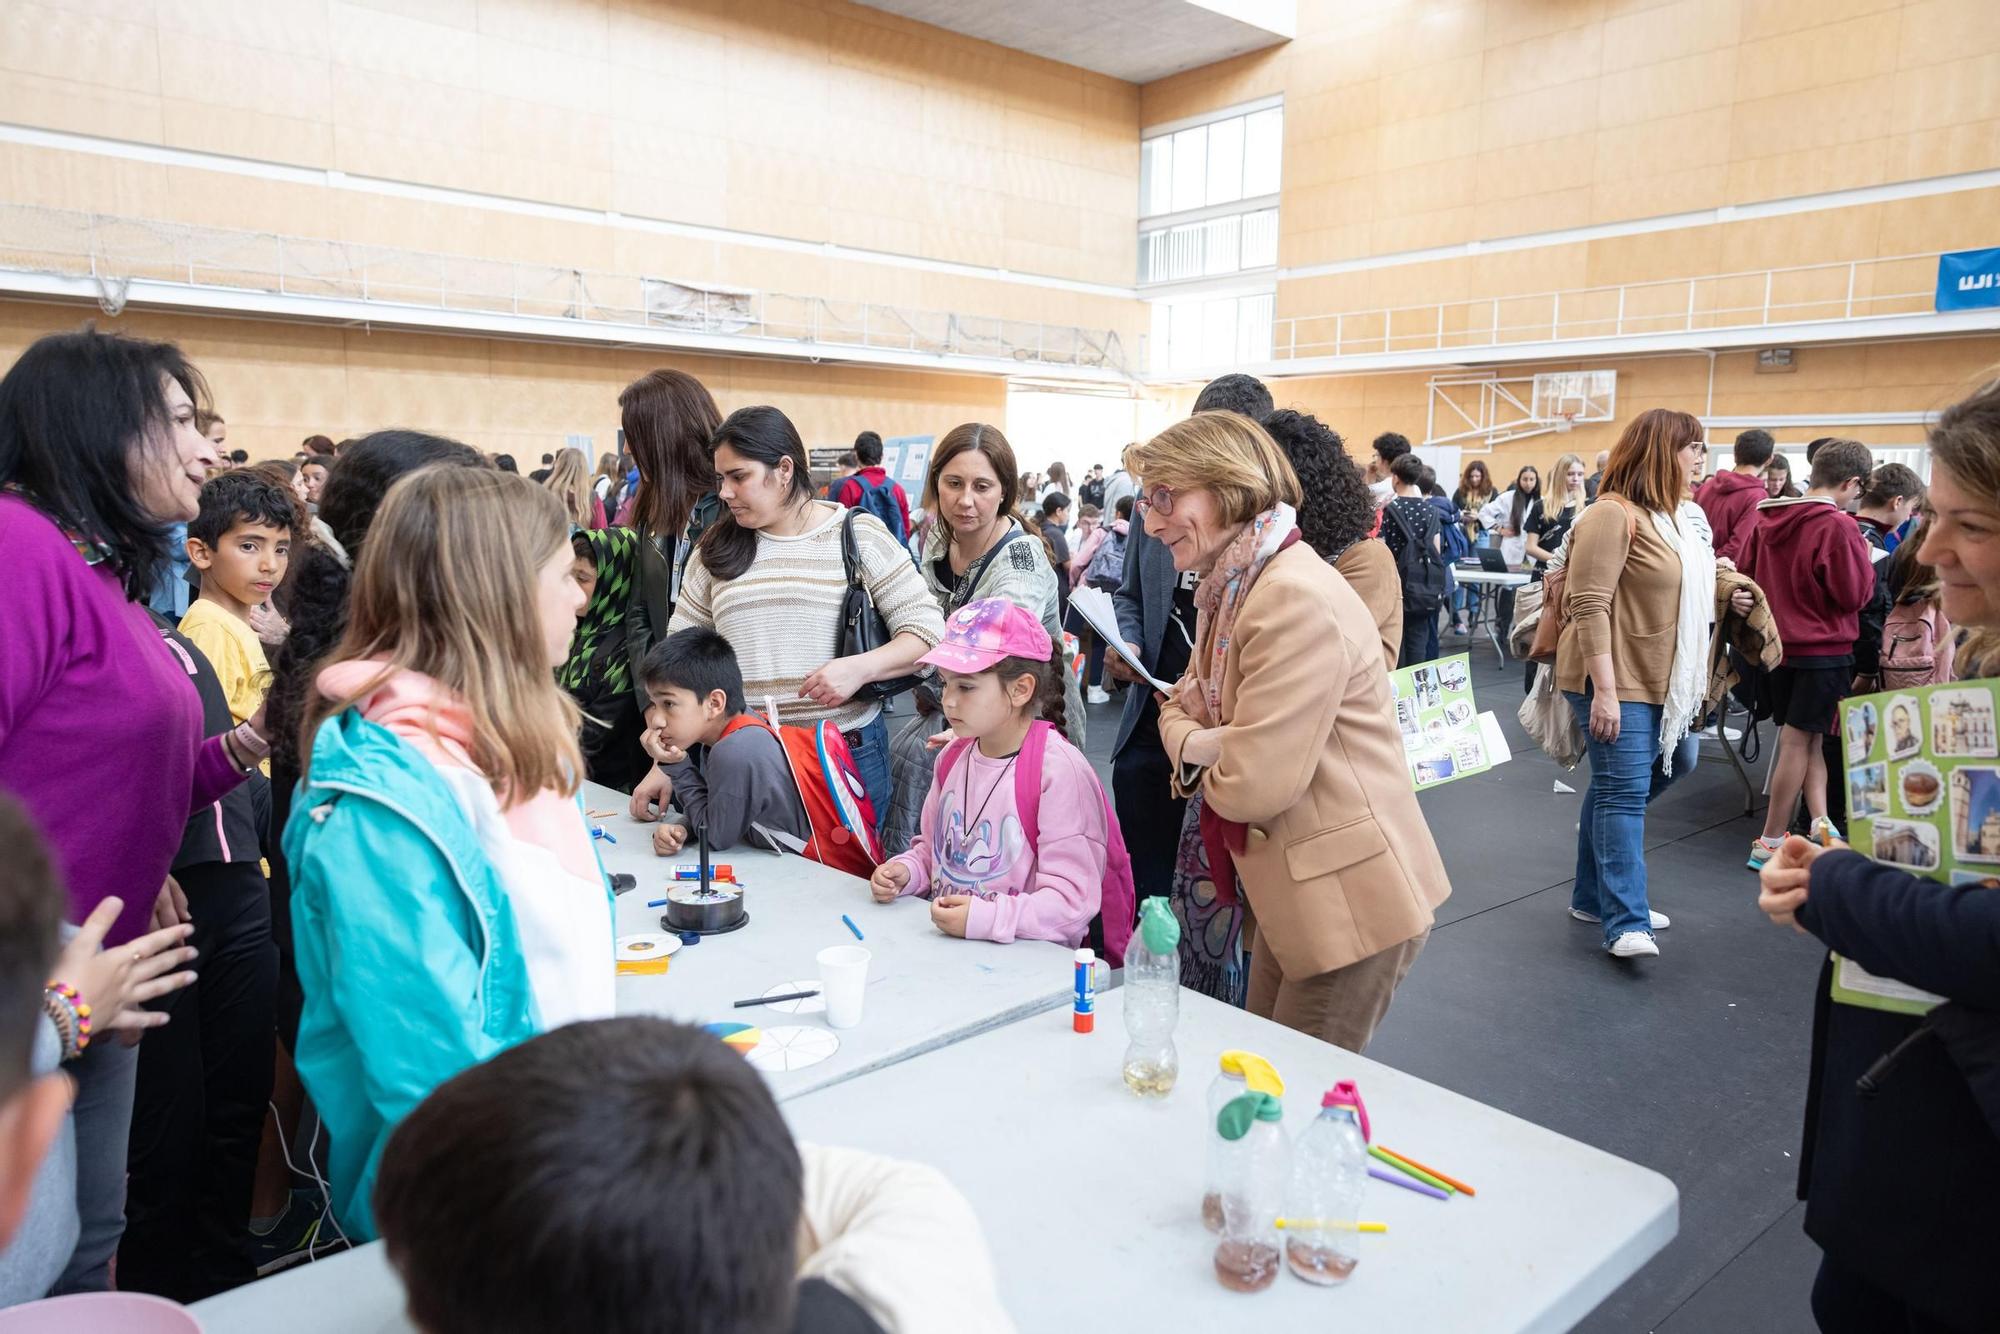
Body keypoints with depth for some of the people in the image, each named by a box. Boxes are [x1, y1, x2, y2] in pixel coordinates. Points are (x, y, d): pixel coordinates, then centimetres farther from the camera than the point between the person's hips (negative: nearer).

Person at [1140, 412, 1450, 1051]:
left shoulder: (1298, 600, -25)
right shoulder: (1232, 587, 7)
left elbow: (1251, 786, -27)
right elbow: (1180, 708, 12)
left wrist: (1201, 761, -5)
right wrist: (1206, 747, -11)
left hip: (1349, 899, -9)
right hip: (1291, 890, 9)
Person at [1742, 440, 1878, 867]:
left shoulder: (1766, 518, 2)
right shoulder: (1838, 527, -18)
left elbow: (1746, 571, 13)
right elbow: (1855, 595, -13)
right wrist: (1864, 560, 2)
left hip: (1776, 643, 6)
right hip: (1823, 647, -6)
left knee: (1805, 737, 14)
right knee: (1799, 740, 1)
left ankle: (1820, 823, 6)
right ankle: (1769, 844, 6)